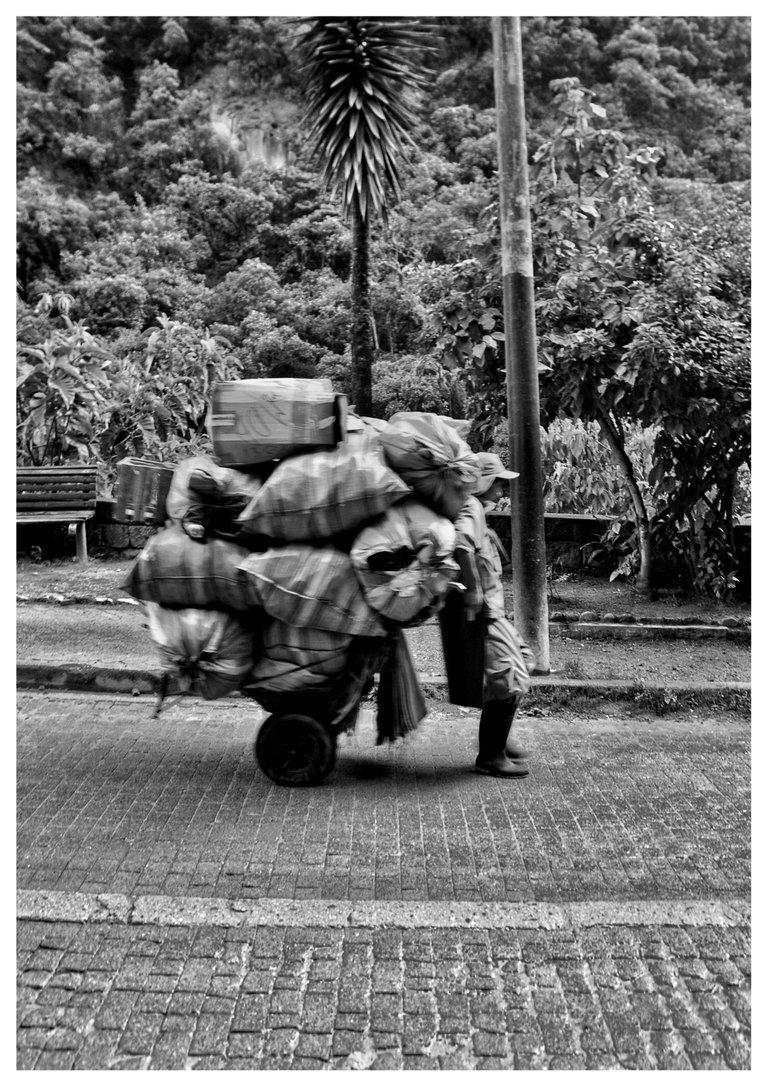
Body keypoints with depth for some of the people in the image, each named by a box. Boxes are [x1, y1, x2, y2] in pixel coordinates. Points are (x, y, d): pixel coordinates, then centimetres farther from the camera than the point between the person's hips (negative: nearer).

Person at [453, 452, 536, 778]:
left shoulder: (475, 509, 17)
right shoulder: (470, 509, -16)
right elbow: (462, 546, -36)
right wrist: (474, 597, -30)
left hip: (490, 612, 11)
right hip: (482, 614, -11)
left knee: (522, 663, 20)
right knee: (509, 680, -7)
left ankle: (497, 738, 29)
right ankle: (490, 756, 4)